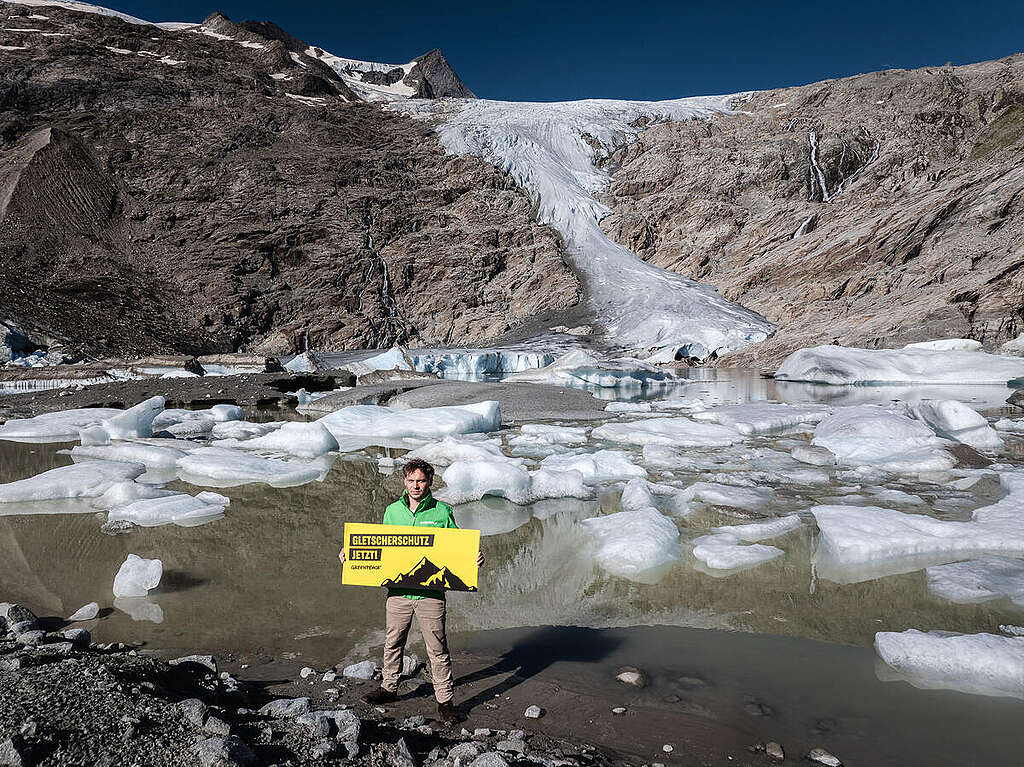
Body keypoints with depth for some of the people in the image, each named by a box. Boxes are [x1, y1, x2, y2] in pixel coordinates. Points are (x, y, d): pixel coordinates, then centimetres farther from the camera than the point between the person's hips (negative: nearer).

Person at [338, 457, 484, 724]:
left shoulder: (442, 512, -3)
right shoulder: (392, 511, 5)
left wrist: (474, 559, -16)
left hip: (431, 593, -3)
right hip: (398, 591, 3)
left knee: (437, 649, 3)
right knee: (392, 643, 18)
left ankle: (445, 700, 17)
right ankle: (389, 687, 38)